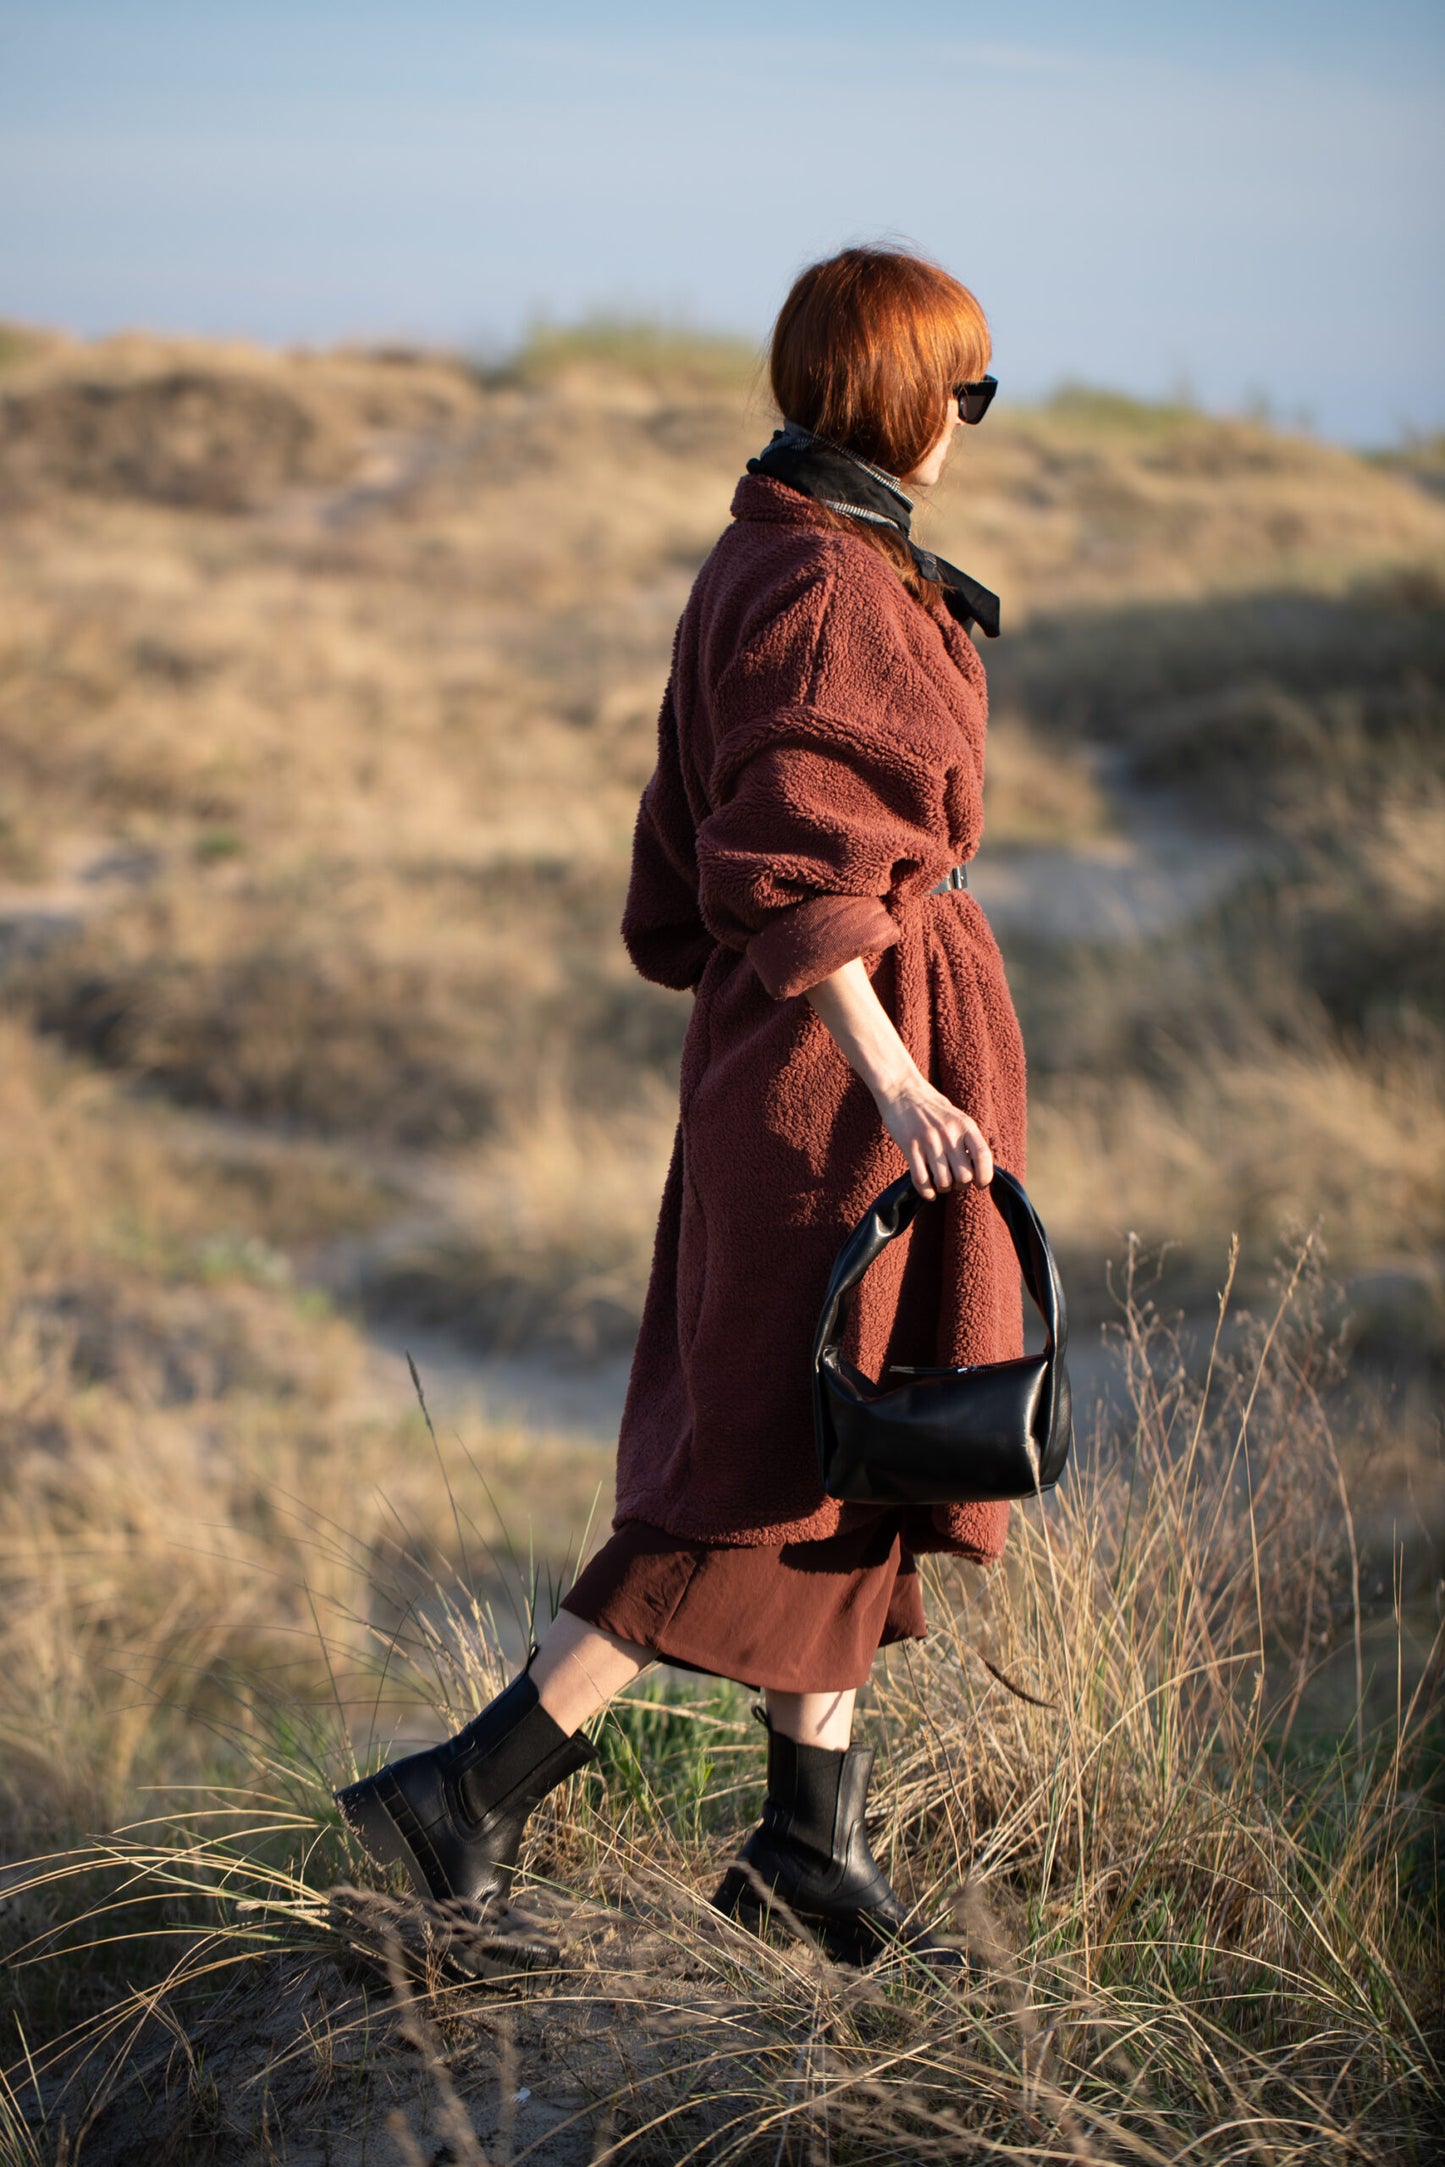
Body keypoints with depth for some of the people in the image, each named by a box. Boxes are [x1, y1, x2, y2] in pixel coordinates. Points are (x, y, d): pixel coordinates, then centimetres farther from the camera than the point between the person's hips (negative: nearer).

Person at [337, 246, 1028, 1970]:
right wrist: (892, 1081, -25)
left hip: (777, 1055, 10)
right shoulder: (825, 582, -15)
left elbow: (690, 876, 20)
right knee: (783, 1467, -6)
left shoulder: (759, 566, 15)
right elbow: (797, 869, -23)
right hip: (842, 1056, -10)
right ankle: (477, 1790, -2)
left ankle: (812, 1843, 19)